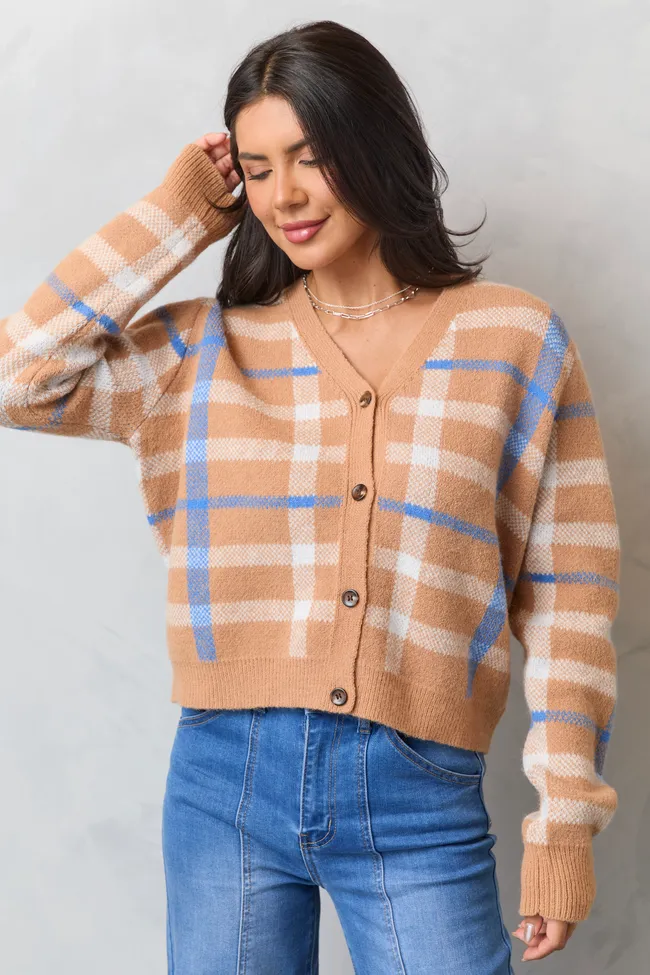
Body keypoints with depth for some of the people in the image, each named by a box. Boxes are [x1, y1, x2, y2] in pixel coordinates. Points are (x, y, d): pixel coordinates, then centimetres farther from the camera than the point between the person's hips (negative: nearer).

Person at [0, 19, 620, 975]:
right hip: (226, 783, 2)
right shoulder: (205, 349, 6)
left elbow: (567, 592, 1)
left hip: (421, 800, -1)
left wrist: (565, 817, -1)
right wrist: (178, 215, 1)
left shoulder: (518, 340, 1)